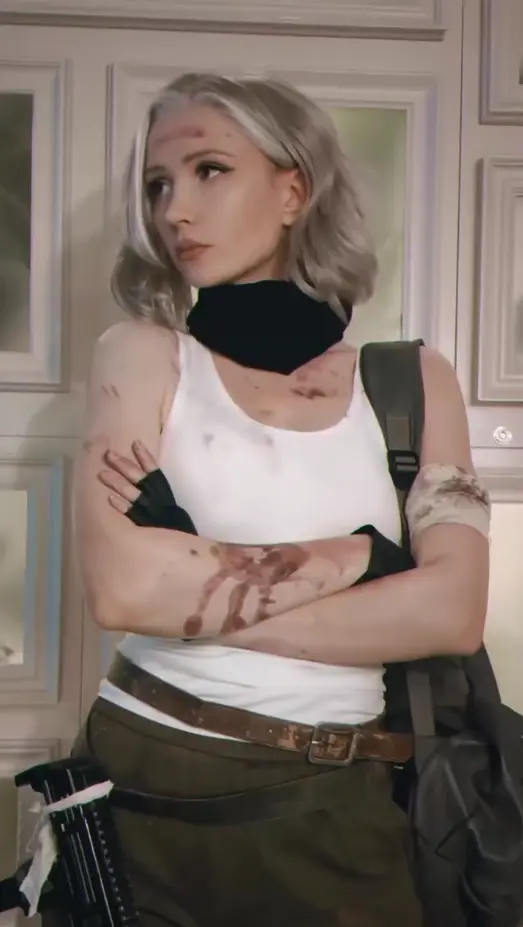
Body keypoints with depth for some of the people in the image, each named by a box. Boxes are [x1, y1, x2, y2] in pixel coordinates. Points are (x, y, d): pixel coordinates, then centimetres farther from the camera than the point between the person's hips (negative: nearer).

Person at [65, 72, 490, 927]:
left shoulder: (415, 378, 1)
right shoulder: (143, 353, -3)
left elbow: (453, 612, -12)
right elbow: (119, 588, -17)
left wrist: (191, 592, -13)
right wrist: (352, 558, -13)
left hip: (338, 808, 1)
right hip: (150, 786, 0)